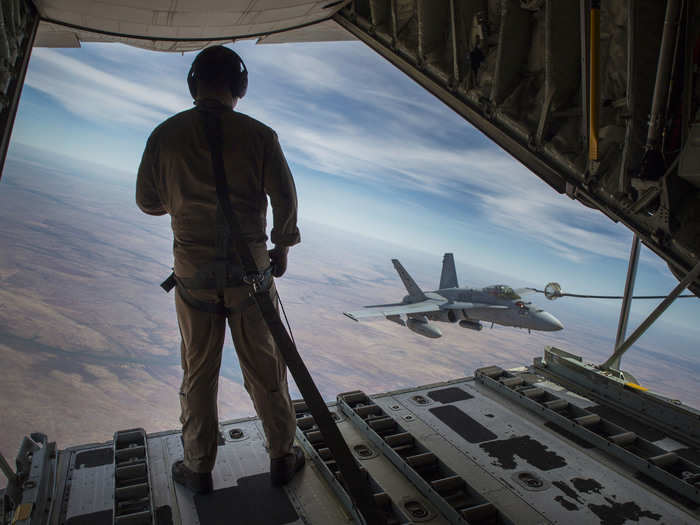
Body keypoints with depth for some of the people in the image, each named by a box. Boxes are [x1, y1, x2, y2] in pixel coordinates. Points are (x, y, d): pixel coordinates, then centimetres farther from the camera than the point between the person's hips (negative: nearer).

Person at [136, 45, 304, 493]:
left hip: (193, 271, 1)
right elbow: (285, 199, -6)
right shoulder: (258, 135, -7)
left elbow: (148, 201, 4)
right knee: (265, 368, 12)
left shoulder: (167, 134, -2)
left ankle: (199, 469, 29)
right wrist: (282, 246, 9)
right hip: (250, 267, -1)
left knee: (199, 373, 15)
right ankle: (283, 457, 27)